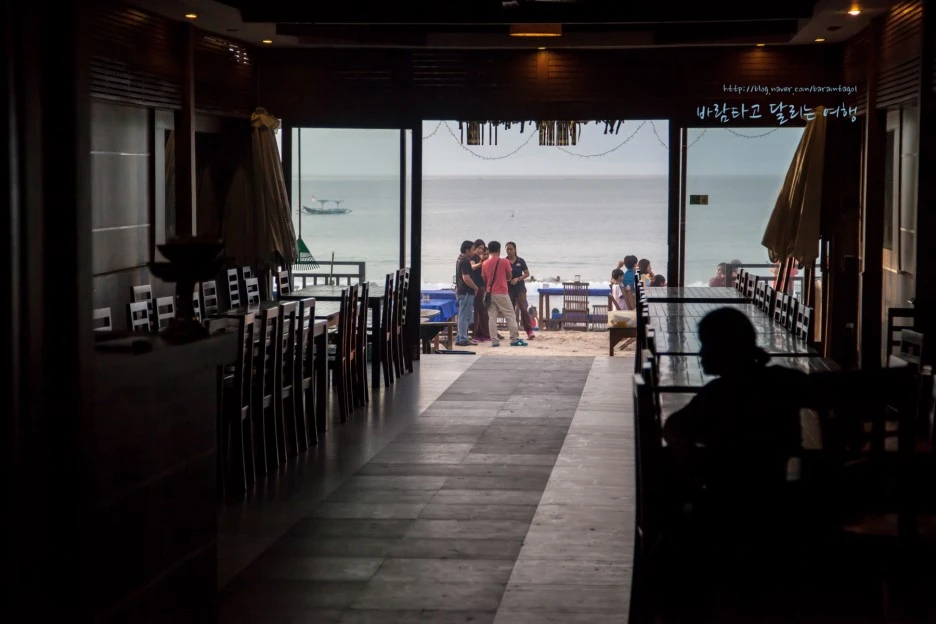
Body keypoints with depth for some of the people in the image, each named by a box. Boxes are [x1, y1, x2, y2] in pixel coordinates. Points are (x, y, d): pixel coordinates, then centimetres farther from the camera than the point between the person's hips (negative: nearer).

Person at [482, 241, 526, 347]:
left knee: (492, 317, 4)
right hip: (502, 293, -3)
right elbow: (509, 277, 4)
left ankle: (494, 340, 0)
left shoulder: (485, 264, 2)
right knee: (510, 315, 4)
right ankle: (515, 339, 3)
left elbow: (484, 279, 8)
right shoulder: (504, 262, -6)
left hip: (490, 293, 3)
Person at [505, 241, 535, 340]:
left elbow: (527, 273, 4)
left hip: (520, 288, -1)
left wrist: (518, 279, -10)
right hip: (509, 289, 1)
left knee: (523, 309, -11)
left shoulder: (520, 261, 1)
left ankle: (529, 331, -12)